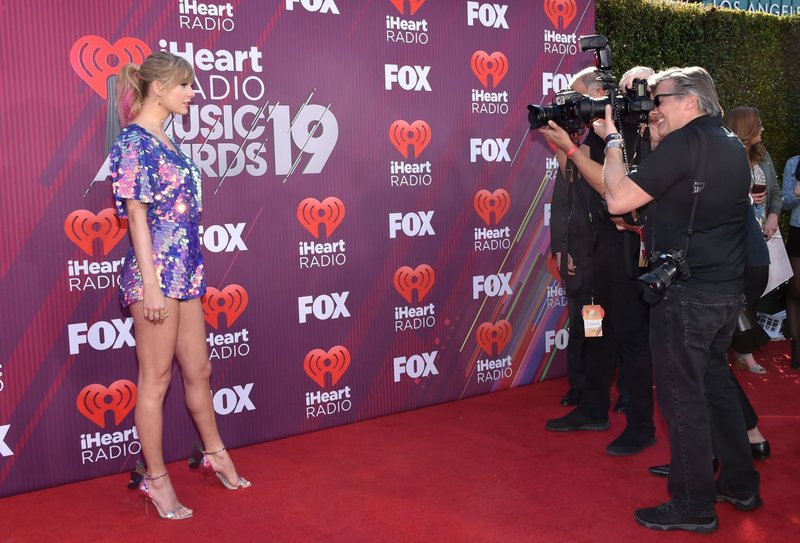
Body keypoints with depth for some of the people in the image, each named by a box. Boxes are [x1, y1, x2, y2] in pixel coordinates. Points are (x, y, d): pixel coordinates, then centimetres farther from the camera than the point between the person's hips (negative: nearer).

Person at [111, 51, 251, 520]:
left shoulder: (165, 140, 13)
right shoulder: (134, 140, -11)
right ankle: (157, 478, 15)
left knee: (198, 369, 18)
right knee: (157, 378, 2)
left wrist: (191, 270, 17)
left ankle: (215, 453, 34)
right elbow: (137, 215, -15)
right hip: (156, 271, -8)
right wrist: (150, 284, -18)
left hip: (185, 270, 8)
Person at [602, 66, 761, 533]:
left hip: (687, 292, -9)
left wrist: (613, 139, -6)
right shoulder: (732, 146, 13)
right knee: (716, 382, 20)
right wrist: (651, 140, 16)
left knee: (682, 396, 0)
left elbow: (618, 200, -18)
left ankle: (693, 506, 10)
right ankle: (740, 485, 32)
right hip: (729, 289, 9)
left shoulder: (684, 143, -15)